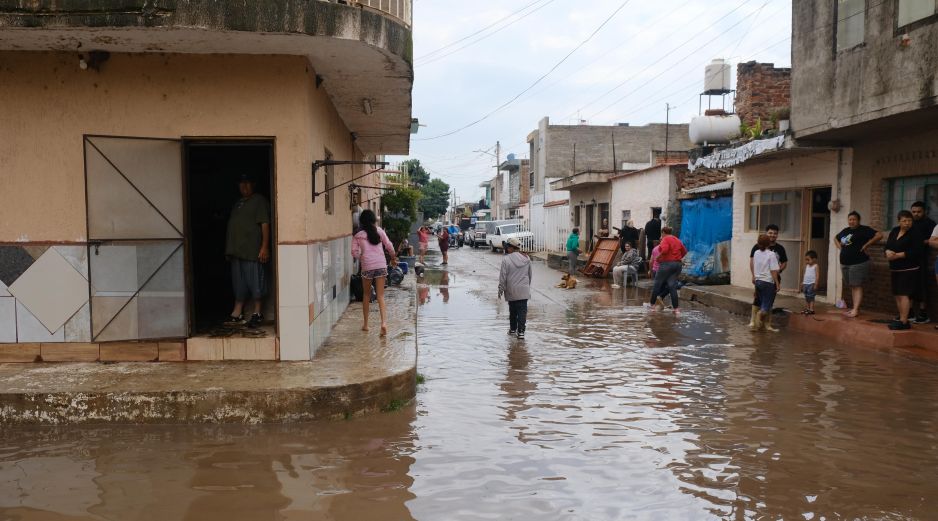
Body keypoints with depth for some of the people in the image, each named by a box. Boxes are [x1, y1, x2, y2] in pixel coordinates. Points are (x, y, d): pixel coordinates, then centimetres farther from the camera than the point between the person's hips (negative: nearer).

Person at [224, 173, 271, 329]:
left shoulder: (259, 201, -3)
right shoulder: (238, 204, 21)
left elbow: (265, 224, -12)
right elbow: (233, 225, 22)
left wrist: (265, 247, -20)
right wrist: (229, 250, 18)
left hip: (253, 251, -8)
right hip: (237, 251, 8)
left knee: (255, 283, -3)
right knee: (239, 284, 10)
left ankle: (258, 314, 4)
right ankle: (237, 315, 15)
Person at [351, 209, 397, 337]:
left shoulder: (357, 235, 3)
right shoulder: (379, 231, 5)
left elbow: (354, 252, -1)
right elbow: (389, 246, 5)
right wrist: (393, 258, 20)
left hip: (367, 267, 0)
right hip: (381, 265, 0)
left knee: (366, 295, 16)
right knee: (380, 296, 1)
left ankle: (365, 324, 21)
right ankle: (384, 322, -18)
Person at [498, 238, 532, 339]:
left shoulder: (506, 259, -12)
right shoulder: (526, 258, 4)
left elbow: (503, 277, -10)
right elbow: (530, 275, 13)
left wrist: (501, 289, -1)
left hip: (511, 291, -2)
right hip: (524, 291, 2)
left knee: (513, 310, 13)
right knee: (522, 310, 1)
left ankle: (513, 329, 27)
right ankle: (521, 331, -4)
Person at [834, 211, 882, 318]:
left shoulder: (864, 229, -6)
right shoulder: (845, 231, 15)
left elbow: (879, 235, -17)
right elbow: (835, 238, 34)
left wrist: (866, 245, -16)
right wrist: (839, 246, 15)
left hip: (858, 263, -7)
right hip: (845, 263, 7)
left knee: (857, 286, -8)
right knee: (851, 286, 11)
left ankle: (855, 310, -11)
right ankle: (854, 308, 16)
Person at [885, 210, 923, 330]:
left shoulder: (914, 234, -10)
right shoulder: (894, 231, 9)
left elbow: (916, 252, -18)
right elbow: (887, 246, 9)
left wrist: (898, 255, -21)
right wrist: (888, 252, -14)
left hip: (908, 270, -7)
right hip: (895, 269, 7)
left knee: (903, 295, -12)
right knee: (897, 295, 11)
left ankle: (904, 322, -11)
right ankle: (901, 318, 20)